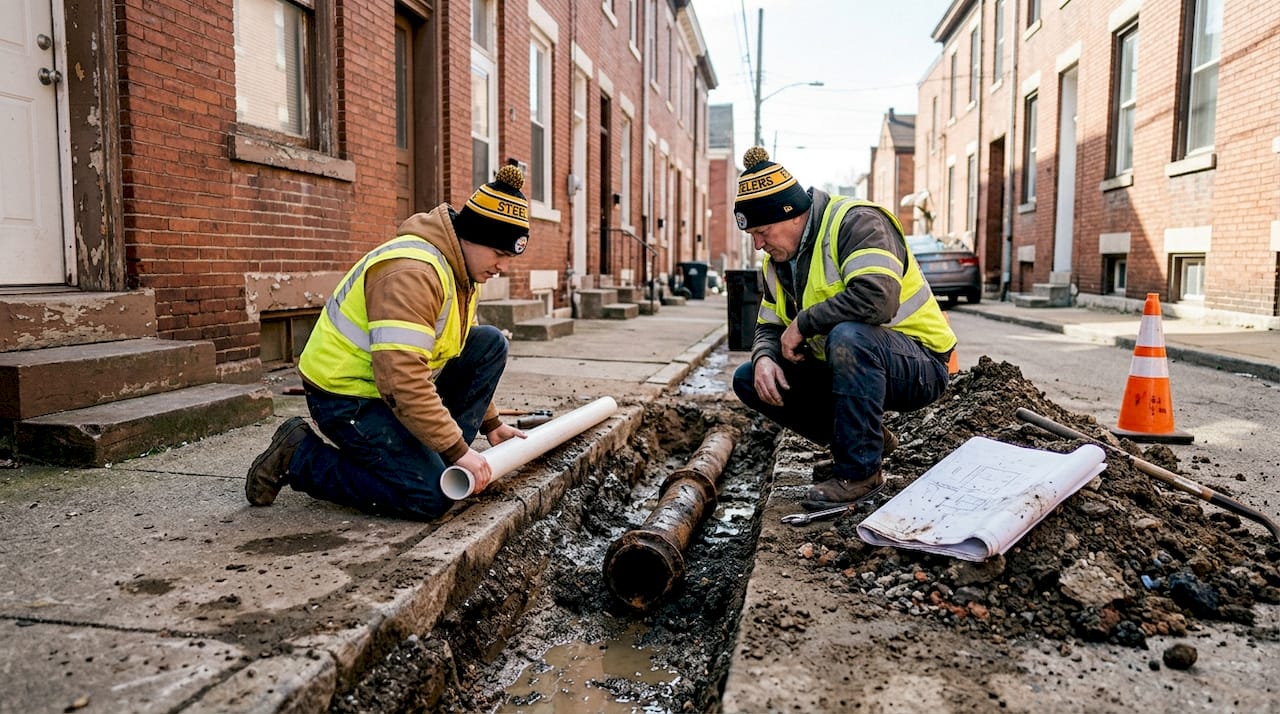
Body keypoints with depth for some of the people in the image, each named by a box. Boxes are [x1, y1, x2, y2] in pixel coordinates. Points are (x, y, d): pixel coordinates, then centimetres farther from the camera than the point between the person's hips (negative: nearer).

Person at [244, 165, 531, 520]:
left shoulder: (460, 268, 6)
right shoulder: (412, 271, -27)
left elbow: (463, 352, 18)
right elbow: (402, 380, -33)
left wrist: (490, 423, 16)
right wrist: (457, 450, -28)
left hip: (396, 383, 10)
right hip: (346, 395, -9)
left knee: (491, 343, 0)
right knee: (430, 497, -18)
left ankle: (432, 456, 3)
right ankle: (300, 457, -2)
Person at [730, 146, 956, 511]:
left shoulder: (856, 222, -20)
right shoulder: (777, 261, 6)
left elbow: (877, 299, -36)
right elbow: (768, 327, 10)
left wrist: (802, 324, -24)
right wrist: (764, 358, -14)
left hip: (919, 368, -8)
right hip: (850, 365, 8)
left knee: (847, 336, -39)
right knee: (749, 380, -1)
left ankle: (860, 469, -22)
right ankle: (862, 436, 9)